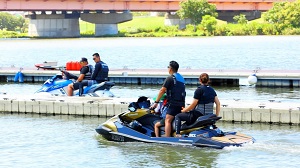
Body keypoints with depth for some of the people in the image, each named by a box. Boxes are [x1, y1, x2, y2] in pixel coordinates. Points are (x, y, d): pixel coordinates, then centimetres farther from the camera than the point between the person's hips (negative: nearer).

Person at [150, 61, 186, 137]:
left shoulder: (170, 78, -5)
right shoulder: (181, 78, 19)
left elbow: (162, 91, -8)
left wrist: (156, 102, -5)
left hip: (173, 103, -8)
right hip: (182, 104, 8)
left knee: (168, 120, -14)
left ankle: (167, 138, -26)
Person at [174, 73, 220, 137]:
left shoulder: (199, 90, -11)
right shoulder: (212, 90, 9)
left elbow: (193, 105, -13)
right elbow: (218, 103, 7)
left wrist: (183, 110, 0)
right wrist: (216, 116, 14)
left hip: (198, 115, -7)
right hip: (209, 117, 7)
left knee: (178, 116, 6)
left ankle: (177, 134, -9)